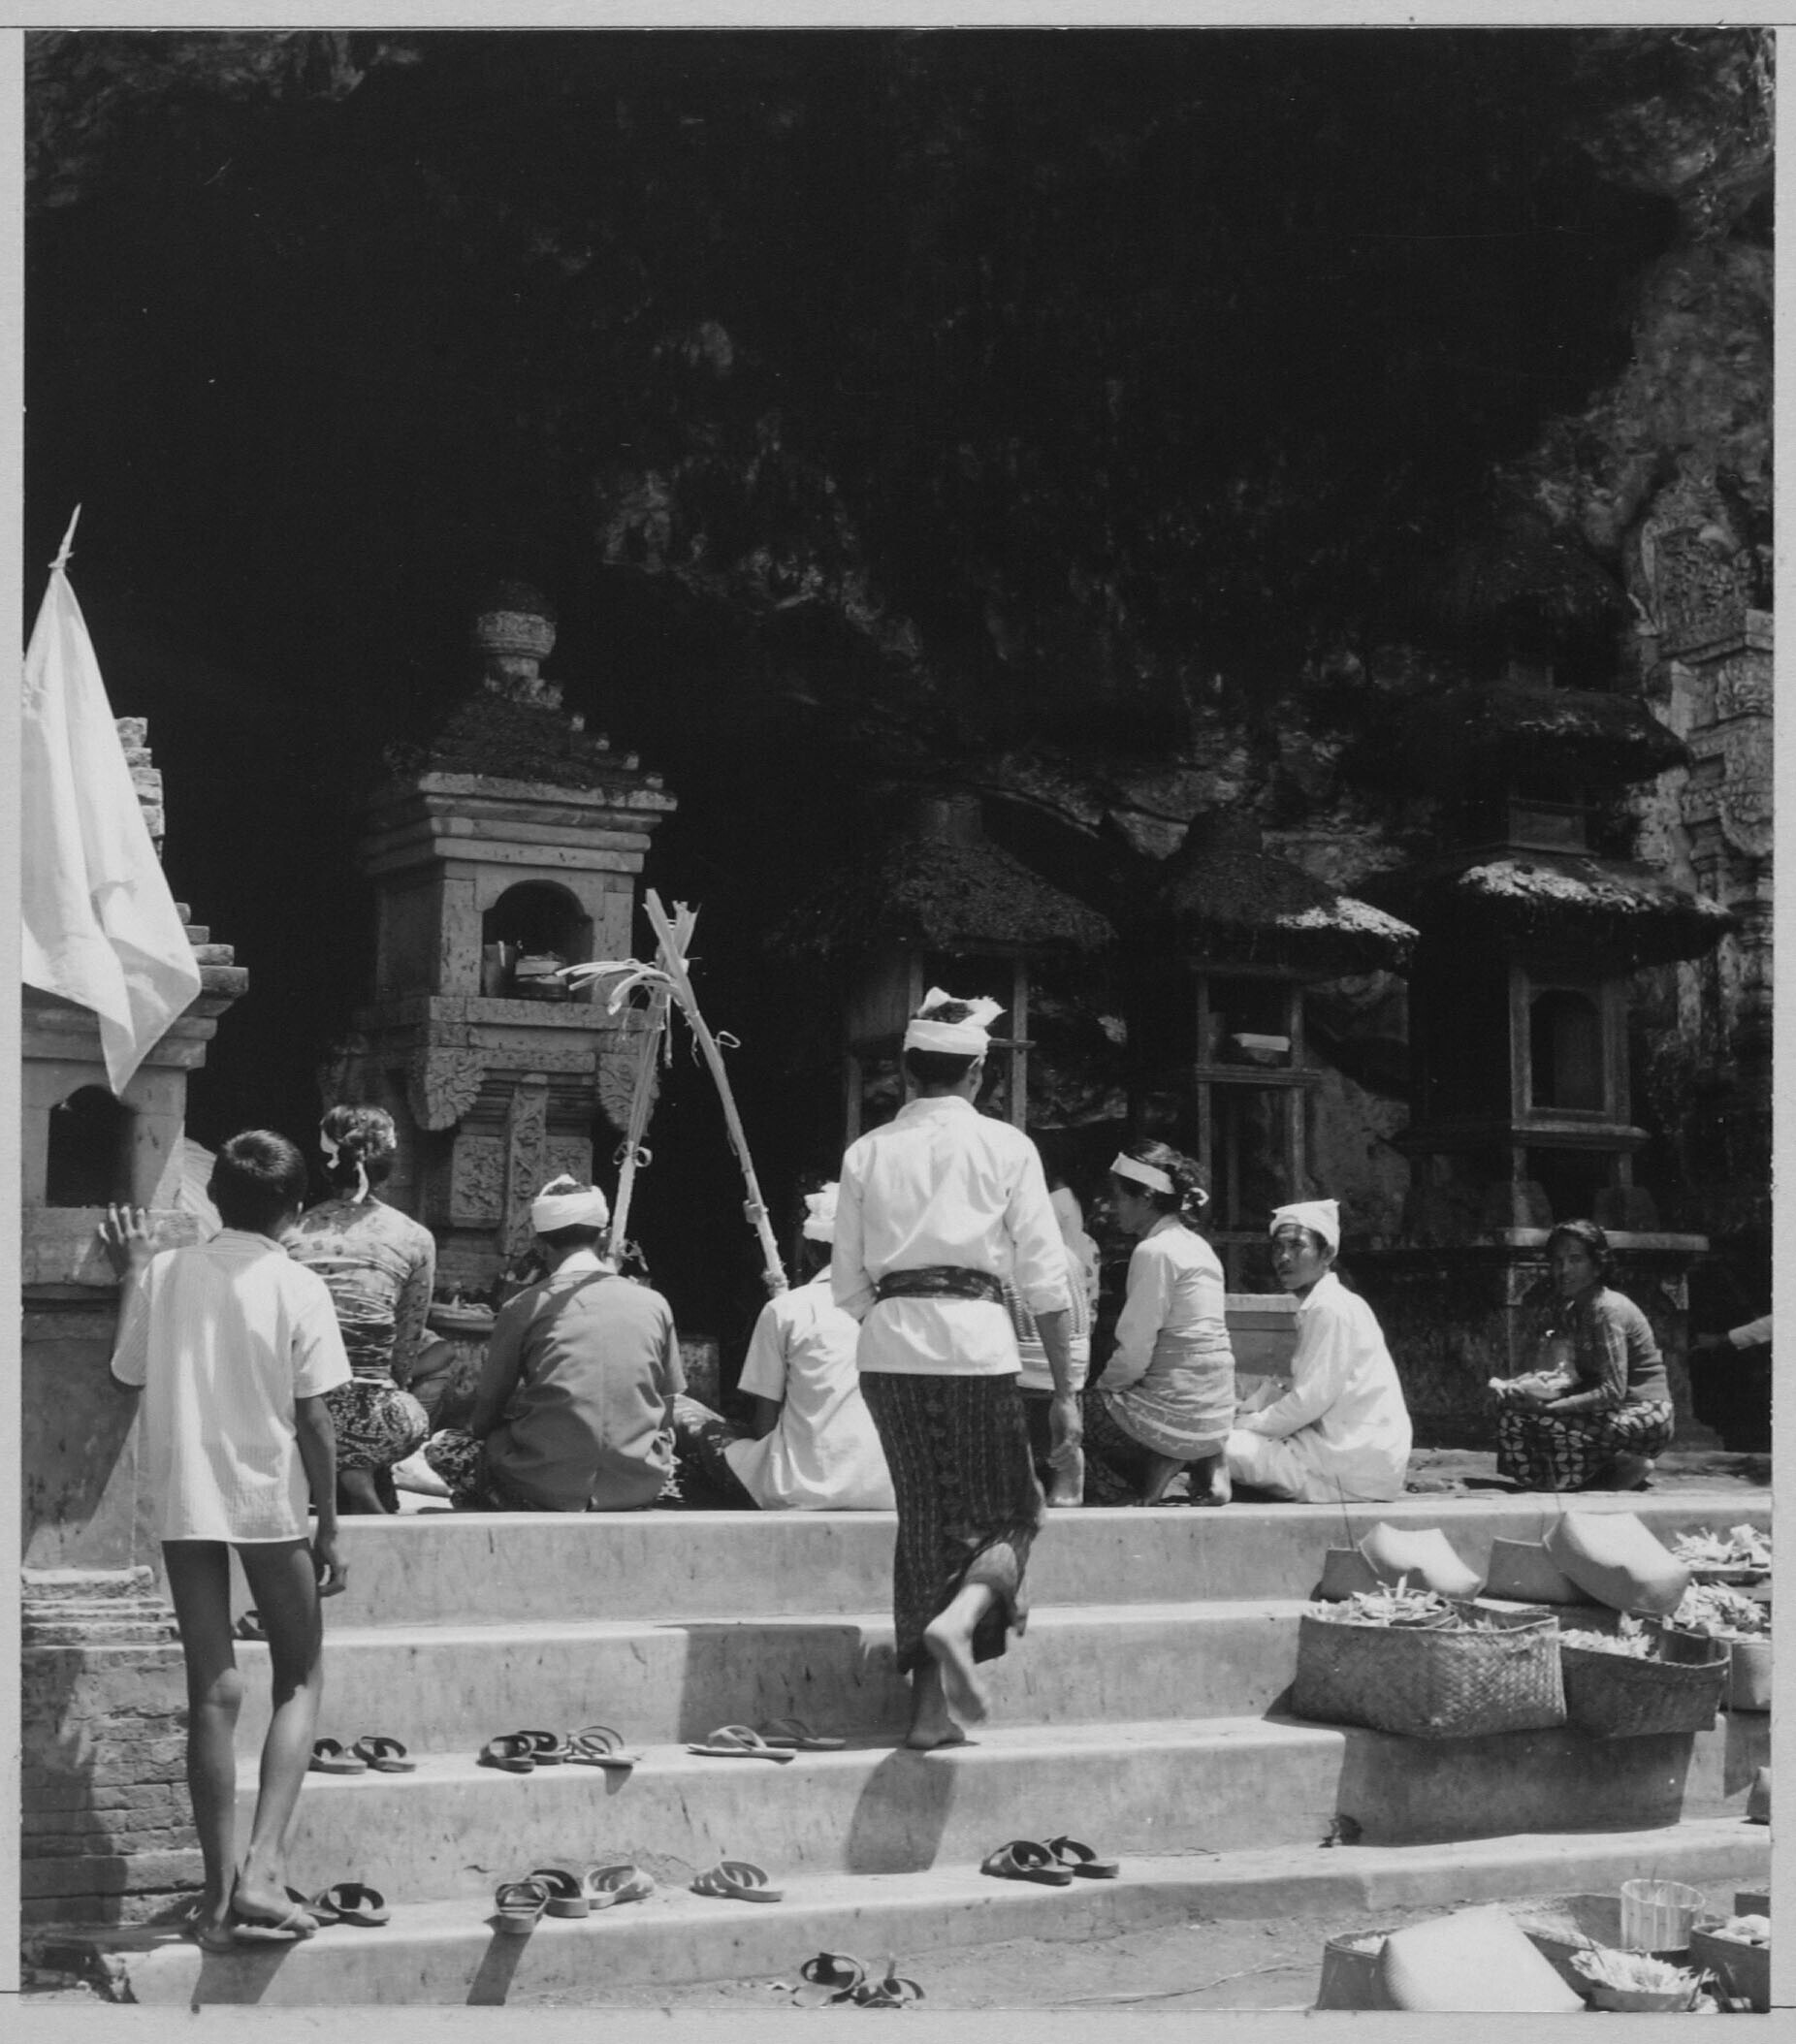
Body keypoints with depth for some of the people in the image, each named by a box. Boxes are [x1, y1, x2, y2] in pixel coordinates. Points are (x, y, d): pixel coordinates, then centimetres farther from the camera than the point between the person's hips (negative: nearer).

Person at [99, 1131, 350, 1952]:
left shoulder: (164, 1275, -1)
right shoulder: (298, 1289, -9)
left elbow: (128, 1378, 12)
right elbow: (314, 1422, -8)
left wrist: (130, 1273, 20)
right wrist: (328, 1527, 0)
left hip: (183, 1502, 3)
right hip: (270, 1504, -3)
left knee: (213, 1693, 8)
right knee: (299, 1683, 11)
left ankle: (219, 1893, 9)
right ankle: (261, 1870, -6)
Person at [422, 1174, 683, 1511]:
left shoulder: (523, 1308, 0)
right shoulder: (654, 1304, 7)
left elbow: (484, 1416, 5)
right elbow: (665, 1417, 14)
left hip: (546, 1493, -4)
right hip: (640, 1490, 4)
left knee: (442, 1446, 19)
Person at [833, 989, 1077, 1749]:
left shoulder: (868, 1152, 11)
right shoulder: (1004, 1146, 3)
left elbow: (848, 1283, 10)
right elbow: (1044, 1276, 0)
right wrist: (1065, 1390, 4)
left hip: (888, 1344, 3)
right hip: (975, 1342, -3)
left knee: (924, 1518, 12)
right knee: (1008, 1514, 10)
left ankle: (928, 1705, 10)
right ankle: (960, 1620, -20)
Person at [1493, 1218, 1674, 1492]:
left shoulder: (1608, 1310, -15)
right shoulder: (1572, 1309, 13)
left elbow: (1613, 1392, -22)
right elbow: (1574, 1377, 7)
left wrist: (1549, 1406, -23)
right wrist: (1540, 1385, -13)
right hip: (1619, 1412, 10)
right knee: (1510, 1405, 2)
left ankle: (1625, 1465, -11)